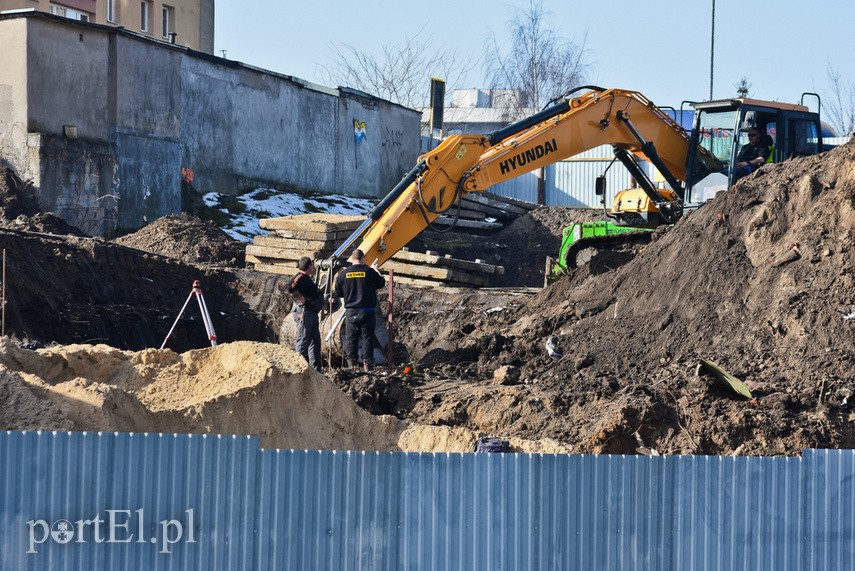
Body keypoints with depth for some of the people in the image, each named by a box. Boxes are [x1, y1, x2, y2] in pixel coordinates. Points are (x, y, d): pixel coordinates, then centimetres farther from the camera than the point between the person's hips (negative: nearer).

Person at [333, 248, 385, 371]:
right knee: (367, 338, 5)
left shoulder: (343, 273, -1)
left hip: (351, 312, 2)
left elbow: (337, 293, 6)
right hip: (367, 312, -2)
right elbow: (381, 283, 7)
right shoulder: (369, 271, -8)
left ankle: (352, 364, 7)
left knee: (351, 339, 8)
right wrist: (375, 270, 22)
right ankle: (367, 363, 4)